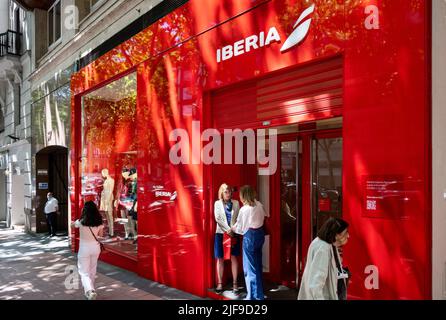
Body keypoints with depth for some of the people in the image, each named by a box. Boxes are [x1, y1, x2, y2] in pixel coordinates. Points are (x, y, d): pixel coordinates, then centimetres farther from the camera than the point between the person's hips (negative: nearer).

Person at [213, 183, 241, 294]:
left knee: (234, 258, 3)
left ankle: (235, 283, 10)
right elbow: (218, 218, -7)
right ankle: (220, 283, 13)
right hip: (221, 233, 0)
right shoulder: (217, 203, 2)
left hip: (234, 233, 1)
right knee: (220, 259, 4)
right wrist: (228, 229, -14)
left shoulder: (236, 203, 5)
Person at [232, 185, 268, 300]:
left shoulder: (244, 209, -18)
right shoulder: (259, 205, -1)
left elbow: (239, 228, -10)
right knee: (258, 264, 19)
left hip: (250, 236, -7)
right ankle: (260, 293, 32)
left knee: (250, 267, 4)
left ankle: (254, 296, 12)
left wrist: (232, 229, 11)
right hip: (260, 233, 7)